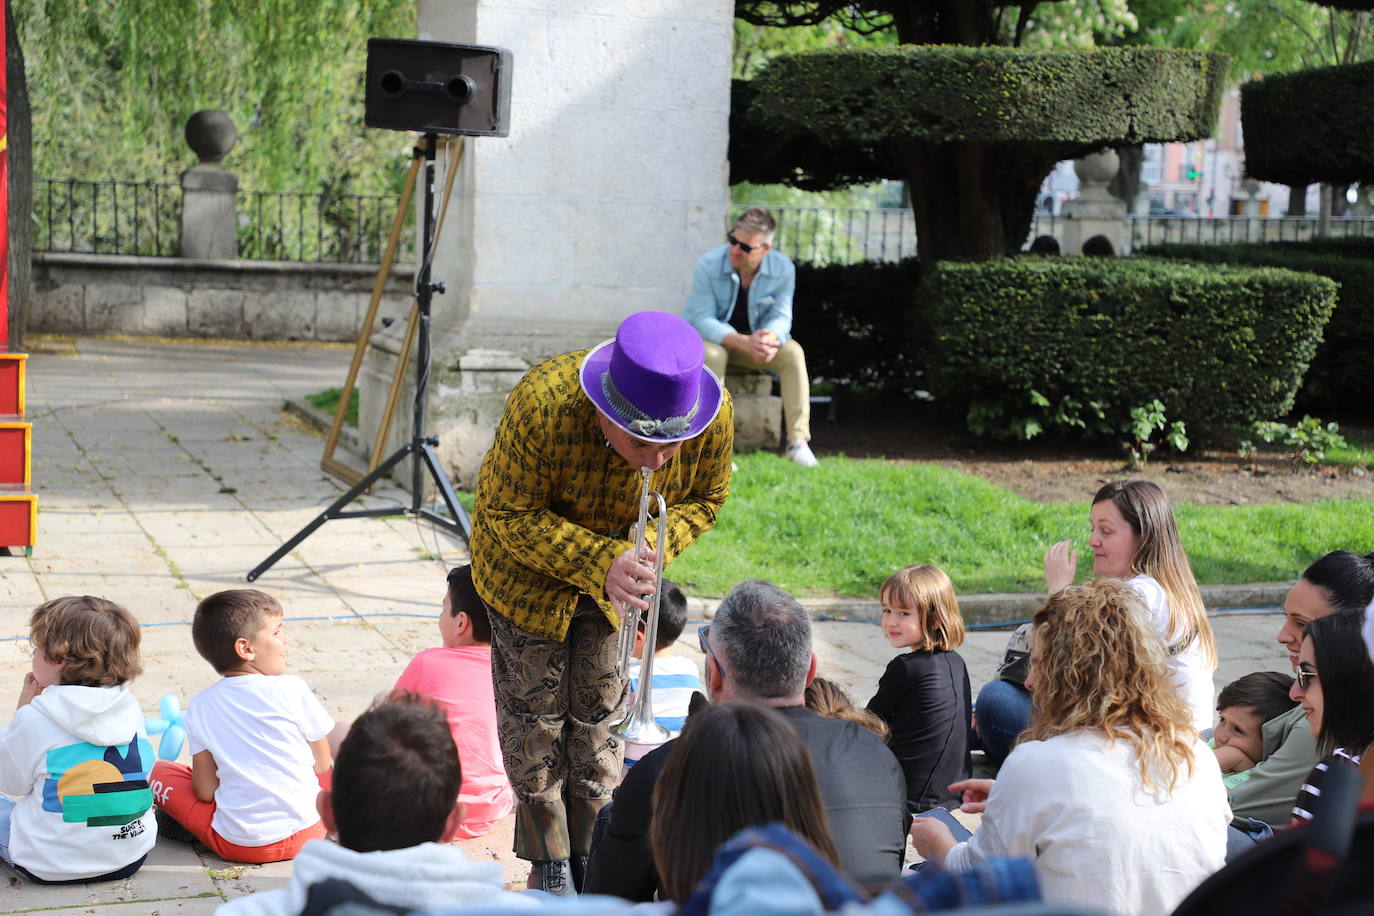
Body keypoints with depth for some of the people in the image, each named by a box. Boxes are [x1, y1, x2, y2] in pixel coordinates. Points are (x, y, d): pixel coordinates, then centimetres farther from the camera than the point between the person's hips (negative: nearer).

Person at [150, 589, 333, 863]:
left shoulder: (201, 707, -4)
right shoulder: (292, 689, -8)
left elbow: (205, 791, -3)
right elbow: (322, 764, 2)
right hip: (307, 832, 0)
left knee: (157, 770, 16)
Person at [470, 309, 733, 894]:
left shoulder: (713, 413, -28)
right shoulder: (544, 405, -40)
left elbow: (705, 498, -8)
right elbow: (511, 515, -27)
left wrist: (655, 547, -28)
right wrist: (600, 562, -38)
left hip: (618, 556, 3)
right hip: (526, 557, -3)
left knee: (598, 711, 10)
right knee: (536, 709, 4)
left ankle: (590, 856, 24)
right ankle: (549, 866, 18)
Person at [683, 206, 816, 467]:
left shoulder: (782, 268, -14)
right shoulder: (708, 265, -23)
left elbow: (781, 316, -14)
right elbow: (703, 320, -26)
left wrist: (770, 339, -40)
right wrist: (745, 343, -42)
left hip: (754, 338, 3)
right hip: (708, 337, -3)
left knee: (793, 353, -24)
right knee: (712, 355, -38)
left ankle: (797, 440, -24)